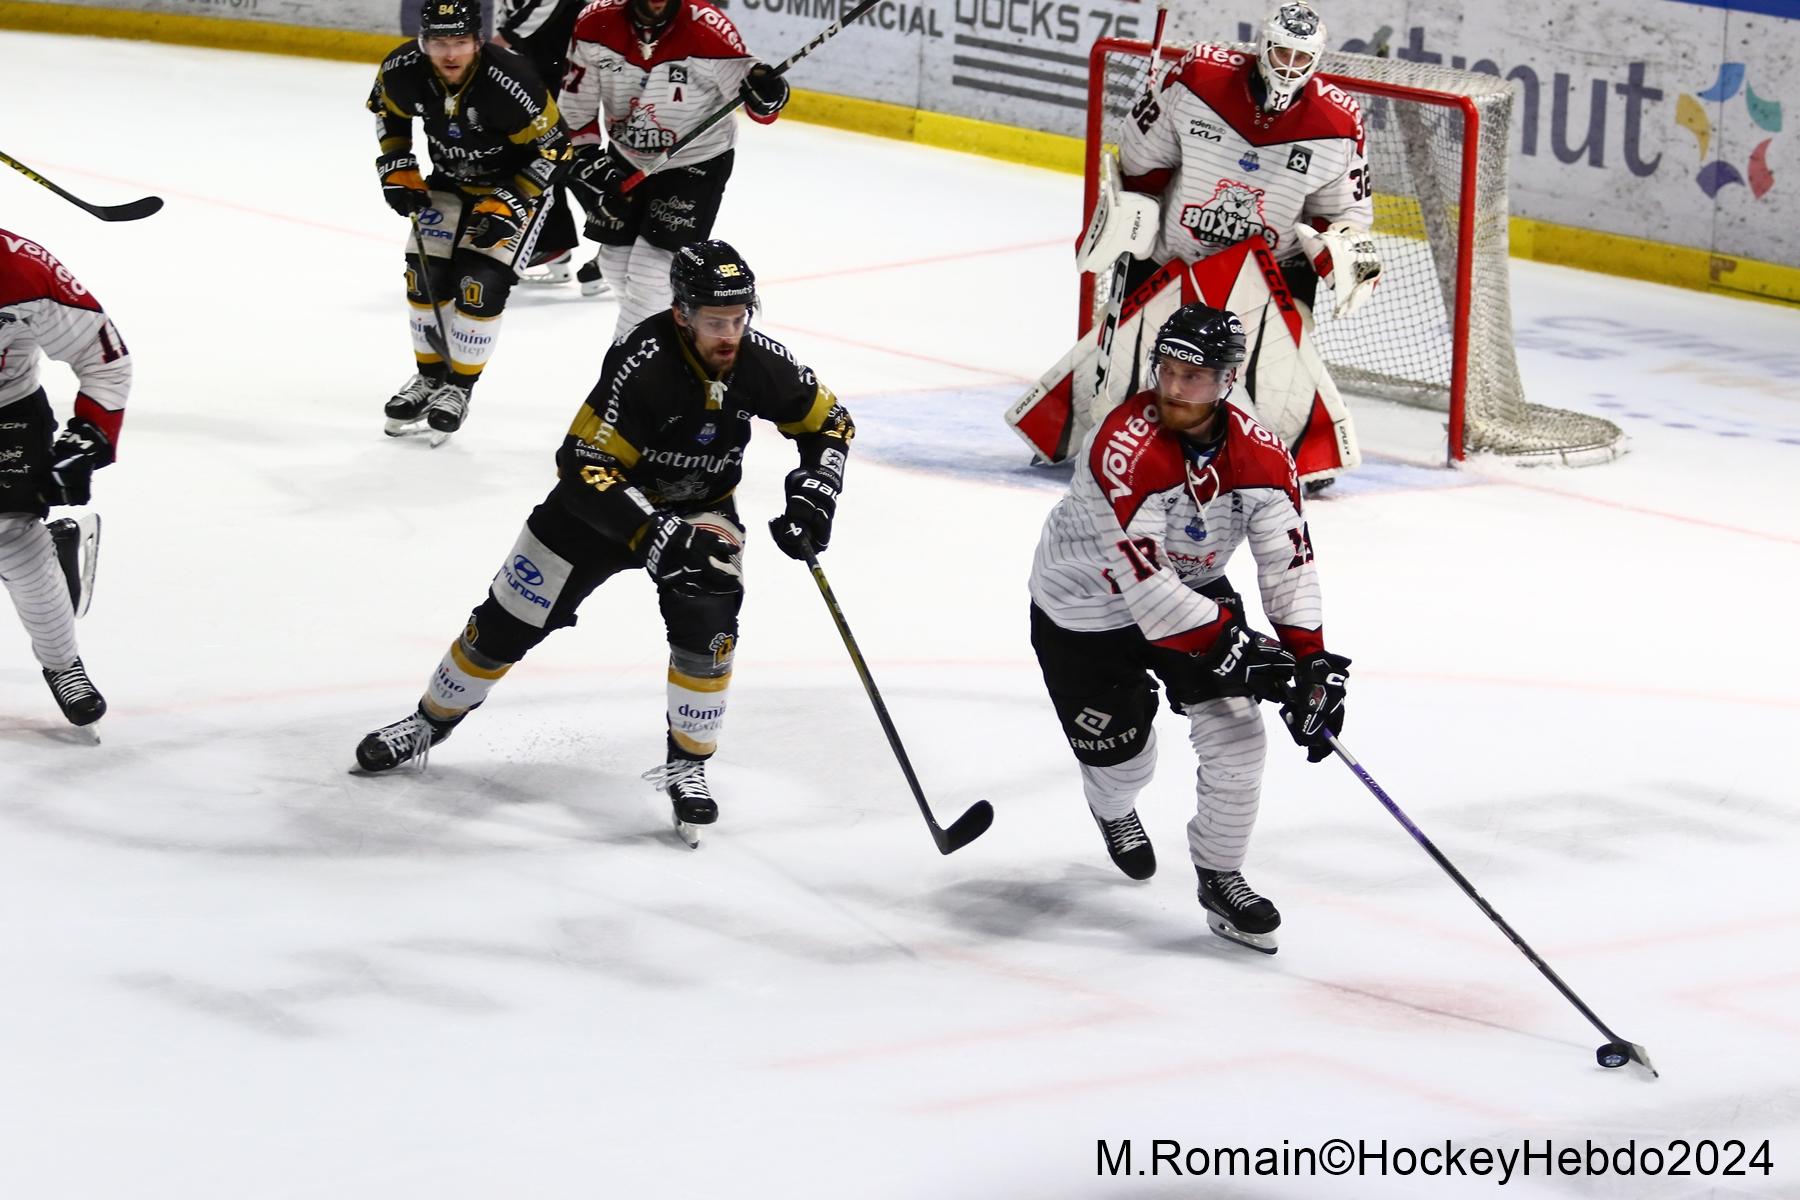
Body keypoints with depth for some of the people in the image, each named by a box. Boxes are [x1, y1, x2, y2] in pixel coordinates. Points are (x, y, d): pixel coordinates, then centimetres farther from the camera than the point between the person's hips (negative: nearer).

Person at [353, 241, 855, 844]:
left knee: (707, 627, -22)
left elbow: (829, 424, -2)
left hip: (701, 509, 3)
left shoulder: (763, 362, -20)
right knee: (508, 622, 4)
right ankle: (430, 721, 28)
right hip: (602, 500, -2)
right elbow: (586, 469, -34)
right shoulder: (642, 366, -34)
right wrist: (656, 538, -41)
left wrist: (813, 496, -18)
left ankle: (687, 765, -4)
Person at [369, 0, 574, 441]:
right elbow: (386, 109, 5)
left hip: (515, 185, -5)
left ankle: (458, 387, 4)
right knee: (425, 279, 1)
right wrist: (397, 167, -3)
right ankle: (429, 375, 24)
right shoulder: (403, 70, -20)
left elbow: (553, 147, -22)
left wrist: (508, 205, -24)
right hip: (450, 182, 5)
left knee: (482, 284, -14)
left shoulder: (510, 83, -35)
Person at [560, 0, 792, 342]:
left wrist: (764, 94, -39)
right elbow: (578, 95, -4)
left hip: (696, 162, -4)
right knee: (615, 259, 12)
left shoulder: (710, 30, -27)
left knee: (653, 267, -12)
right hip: (625, 157, 5)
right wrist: (587, 154, -8)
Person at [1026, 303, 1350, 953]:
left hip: (1191, 588, 4)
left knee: (1237, 739, -8)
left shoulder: (1261, 456, -18)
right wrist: (1231, 645, -38)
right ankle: (1113, 809, 46)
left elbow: (1288, 563, -13)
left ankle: (1221, 880, 12)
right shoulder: (1123, 447, -35)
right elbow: (1143, 583, -37)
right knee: (1123, 756, 7)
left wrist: (1312, 664, -23)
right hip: (1083, 610, -4)